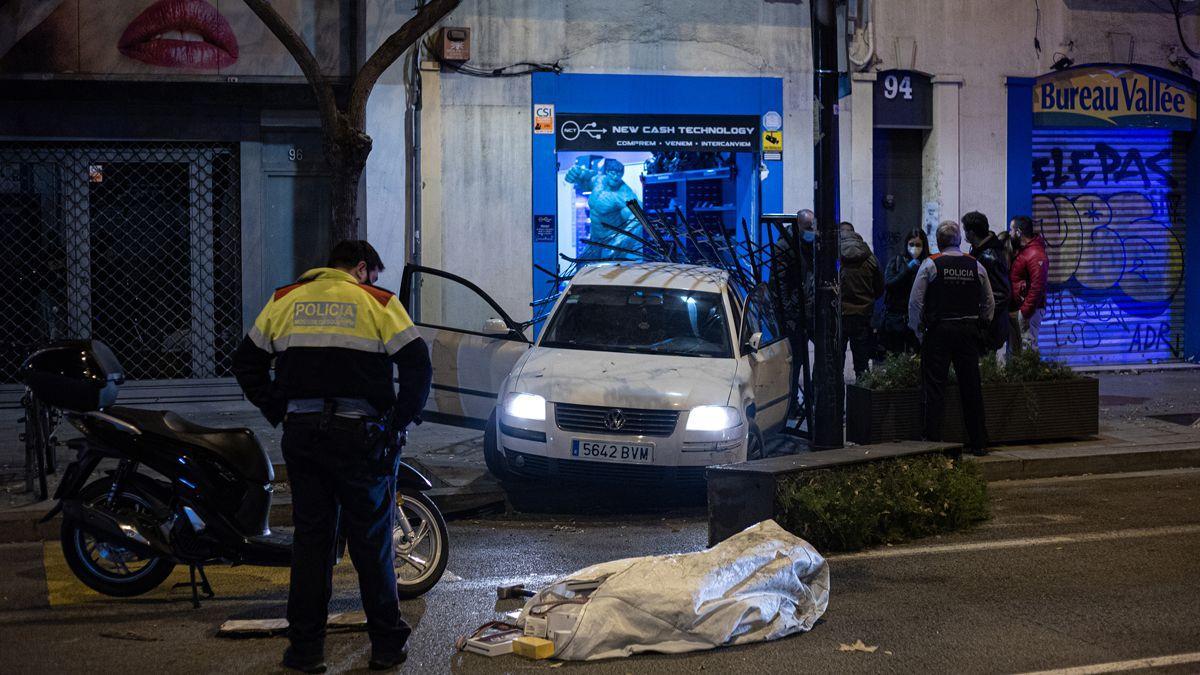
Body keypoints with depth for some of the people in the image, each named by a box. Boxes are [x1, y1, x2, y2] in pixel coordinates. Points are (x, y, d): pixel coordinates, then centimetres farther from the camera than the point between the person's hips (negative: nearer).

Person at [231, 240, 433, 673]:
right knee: (372, 541, 6)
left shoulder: (284, 301, 11)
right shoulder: (378, 302, 0)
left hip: (301, 433, 3)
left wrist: (277, 413, 14)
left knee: (310, 540, 10)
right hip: (360, 437, -3)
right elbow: (418, 366, -6)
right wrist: (400, 419, 3)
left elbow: (246, 363, 14)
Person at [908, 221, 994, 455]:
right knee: (971, 388, 8)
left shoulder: (930, 264, -4)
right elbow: (989, 303, 11)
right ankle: (979, 443, 12)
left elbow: (915, 302, -5)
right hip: (969, 332, 3)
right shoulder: (976, 266, 7)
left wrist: (919, 332, 3)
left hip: (938, 331, -3)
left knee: (934, 387, -1)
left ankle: (932, 441, -5)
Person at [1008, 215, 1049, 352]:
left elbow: (1037, 287, -23)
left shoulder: (1036, 255, -17)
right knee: (1015, 348, 13)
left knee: (1027, 347, -11)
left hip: (1028, 310, -10)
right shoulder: (1020, 249, 14)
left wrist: (1025, 312, -23)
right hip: (1016, 308, 10)